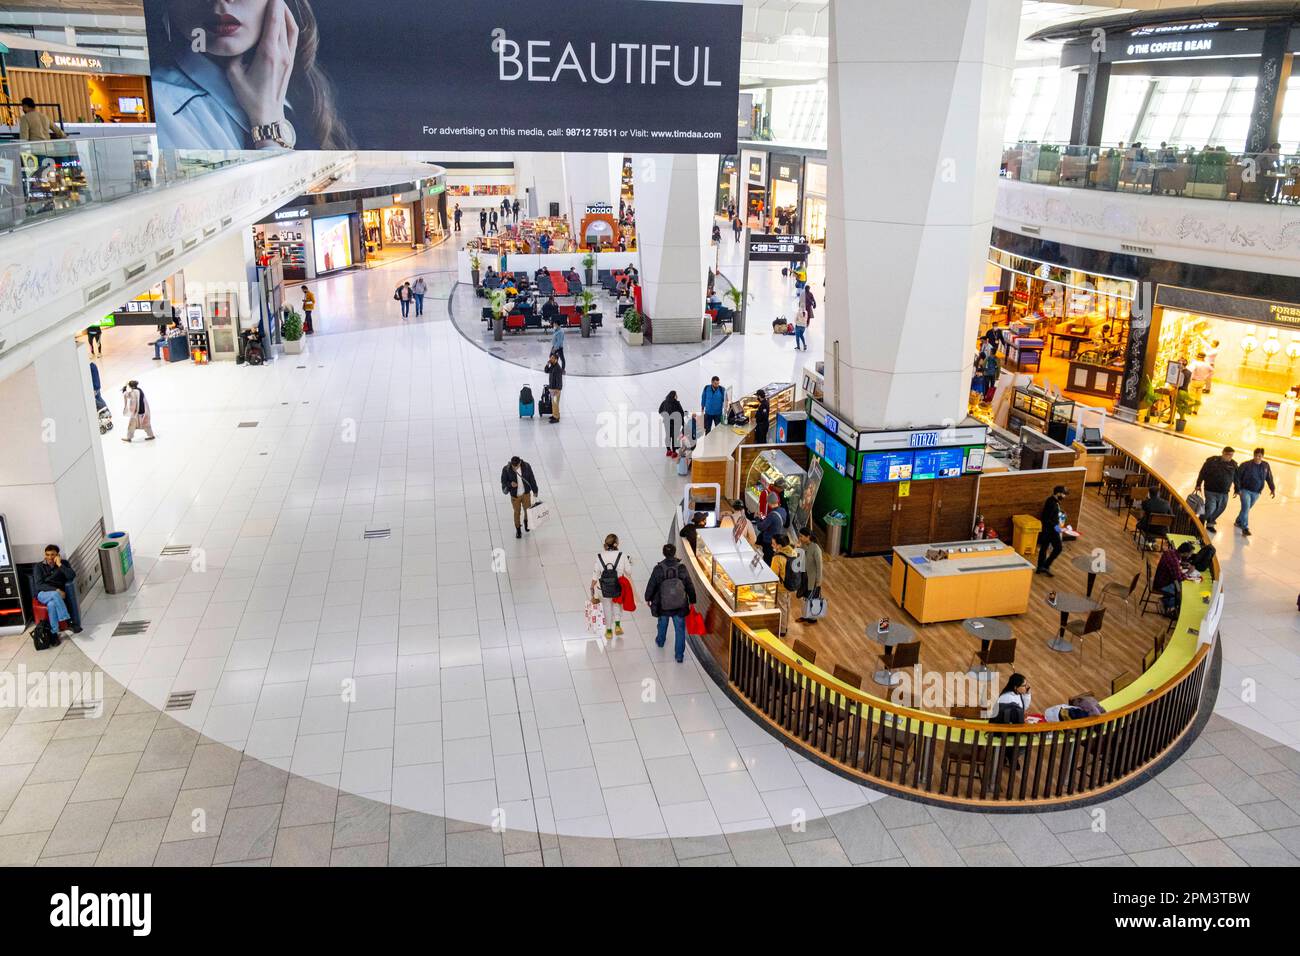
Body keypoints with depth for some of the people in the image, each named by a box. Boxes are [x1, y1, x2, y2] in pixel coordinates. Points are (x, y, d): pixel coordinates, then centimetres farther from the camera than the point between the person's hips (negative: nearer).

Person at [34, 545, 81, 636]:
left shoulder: (64, 563, 5)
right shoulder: (39, 567, 3)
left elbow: (72, 576, -13)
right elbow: (39, 585, -9)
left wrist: (59, 565, -17)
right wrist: (56, 590, -22)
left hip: (59, 593, 2)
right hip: (44, 593, -2)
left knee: (52, 604, -33)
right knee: (55, 595, -36)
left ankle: (54, 632, -30)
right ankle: (68, 621, -38)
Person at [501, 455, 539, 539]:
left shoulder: (526, 466, -20)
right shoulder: (506, 470, -24)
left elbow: (532, 479, -5)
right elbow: (503, 481, -10)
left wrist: (535, 490, 4)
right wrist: (510, 484, -32)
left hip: (526, 493, 1)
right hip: (515, 495, -1)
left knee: (527, 510, 18)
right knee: (517, 512, 15)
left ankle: (526, 521, 53)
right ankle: (518, 530, 39)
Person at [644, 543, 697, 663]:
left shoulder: (658, 569, -16)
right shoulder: (681, 568, -14)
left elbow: (651, 585, -6)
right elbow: (689, 586, -5)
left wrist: (648, 598, 12)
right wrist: (692, 600, 10)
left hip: (663, 605, 1)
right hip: (680, 606, -1)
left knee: (662, 624, 27)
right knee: (680, 629, 10)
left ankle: (660, 642, 53)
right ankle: (679, 655, 12)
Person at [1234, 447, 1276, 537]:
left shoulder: (1265, 466, -2)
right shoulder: (1246, 465, -15)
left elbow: (1269, 478, 10)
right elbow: (1237, 476, -12)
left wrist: (1273, 489, 3)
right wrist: (1237, 489, -16)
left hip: (1256, 493, 5)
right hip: (1245, 490, -4)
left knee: (1246, 508, 17)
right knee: (1246, 508, -15)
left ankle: (1238, 521, 38)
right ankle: (1245, 528, -15)